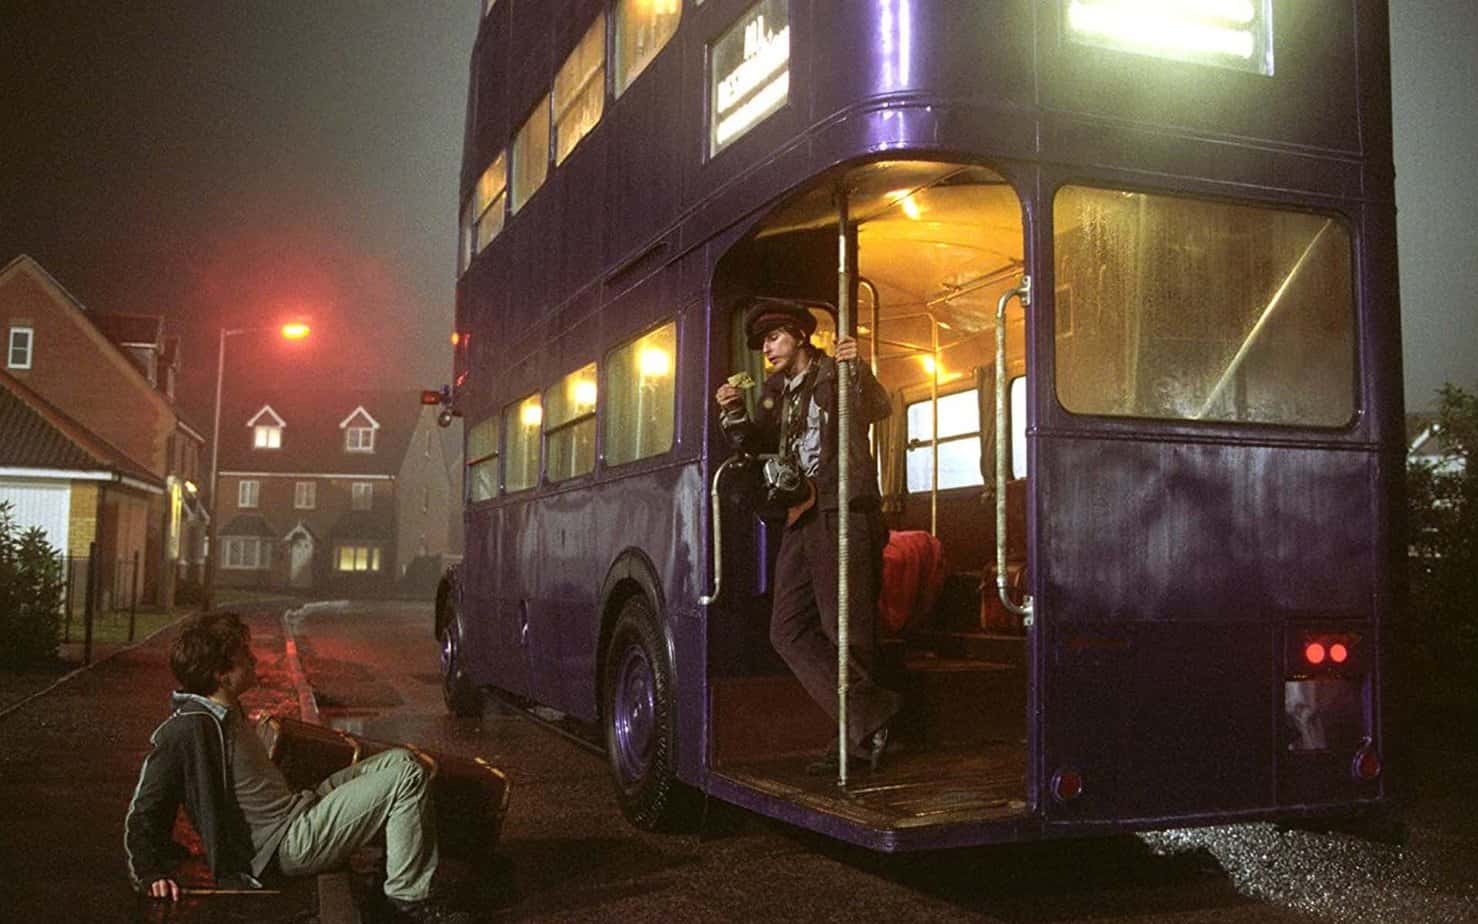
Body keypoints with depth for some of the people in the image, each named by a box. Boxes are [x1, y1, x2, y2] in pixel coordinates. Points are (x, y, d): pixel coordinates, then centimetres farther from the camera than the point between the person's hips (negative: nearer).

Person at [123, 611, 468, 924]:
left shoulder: (226, 712, 10)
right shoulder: (188, 729, -20)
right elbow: (142, 814, -18)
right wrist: (152, 874, -27)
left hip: (297, 812, 10)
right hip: (291, 843, -10)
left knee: (396, 763, 15)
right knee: (406, 774, -16)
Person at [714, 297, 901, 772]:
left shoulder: (835, 374, 0)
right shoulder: (774, 389, 19)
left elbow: (877, 410, -16)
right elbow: (754, 444, 18)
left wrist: (858, 370, -34)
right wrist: (734, 415, 0)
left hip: (843, 515, -7)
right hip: (800, 519, 7)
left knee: (847, 632, -5)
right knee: (789, 631, -1)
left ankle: (856, 733, 6)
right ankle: (866, 716, -3)